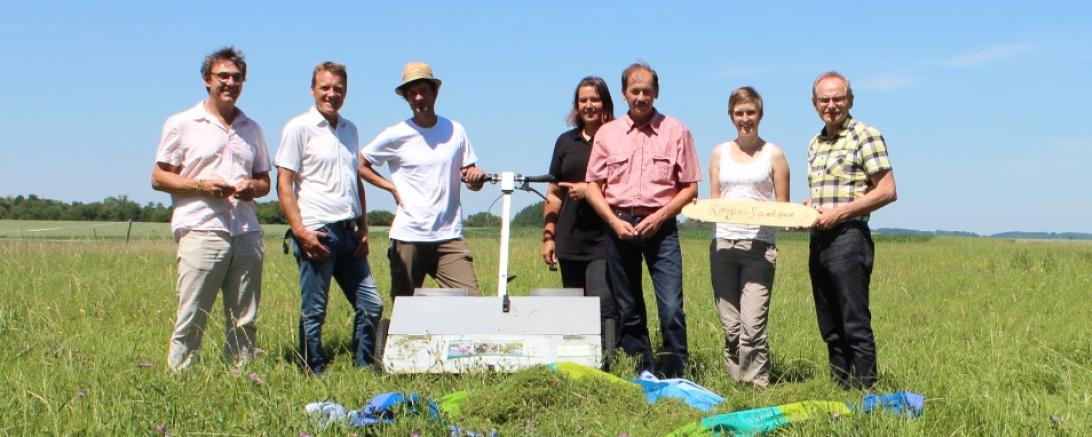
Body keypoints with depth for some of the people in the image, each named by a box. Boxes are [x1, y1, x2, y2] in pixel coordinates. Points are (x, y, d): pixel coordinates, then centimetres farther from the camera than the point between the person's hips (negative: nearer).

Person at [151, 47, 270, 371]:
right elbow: (158, 177, 5)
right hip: (201, 231, -4)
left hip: (247, 233, 4)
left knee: (245, 322, 6)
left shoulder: (252, 129, 20)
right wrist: (200, 186, -11)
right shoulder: (182, 124, 7)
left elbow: (265, 180, 23)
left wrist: (253, 187, -1)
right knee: (191, 320, -6)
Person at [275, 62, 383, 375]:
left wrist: (363, 229, 13)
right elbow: (284, 184, -7)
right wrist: (300, 231, -16)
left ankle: (363, 369, 21)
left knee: (371, 305, 8)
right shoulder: (299, 127, -2)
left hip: (348, 232, 7)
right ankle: (315, 376, 11)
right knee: (314, 312, 1)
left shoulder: (350, 129, 17)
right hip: (317, 232, -7)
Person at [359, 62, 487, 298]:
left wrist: (476, 177, -10)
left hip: (449, 236, 2)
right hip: (408, 237, -2)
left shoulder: (455, 131, 8)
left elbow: (470, 177, 13)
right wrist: (392, 187, -2)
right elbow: (360, 165, 8)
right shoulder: (396, 135, 0)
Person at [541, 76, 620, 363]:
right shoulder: (566, 142, 17)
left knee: (603, 303, -16)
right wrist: (548, 235, 11)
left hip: (604, 240, -5)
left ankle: (607, 364, -18)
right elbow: (554, 194, 18)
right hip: (570, 241, 5)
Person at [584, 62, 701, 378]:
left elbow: (690, 187, 3)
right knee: (628, 310, 8)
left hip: (660, 227, -2)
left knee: (671, 308, -11)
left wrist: (659, 217, -10)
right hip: (618, 226, 2)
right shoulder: (607, 133, 9)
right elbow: (593, 186, 8)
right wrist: (615, 221, -7)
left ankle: (676, 377, -1)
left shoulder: (676, 132, 5)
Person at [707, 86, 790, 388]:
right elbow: (713, 202, 15)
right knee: (730, 325, 3)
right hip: (723, 243, 3)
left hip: (759, 245, -3)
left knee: (752, 324, -13)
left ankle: (756, 384, -2)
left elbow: (784, 208, 7)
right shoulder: (720, 153, 15)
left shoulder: (773, 154, 7)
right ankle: (734, 383, 13)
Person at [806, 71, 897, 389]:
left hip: (848, 237, -8)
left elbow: (887, 191, -11)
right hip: (818, 240, 8)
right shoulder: (815, 144, 18)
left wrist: (838, 213, -16)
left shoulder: (865, 136, -5)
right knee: (830, 328, 11)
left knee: (856, 326, -6)